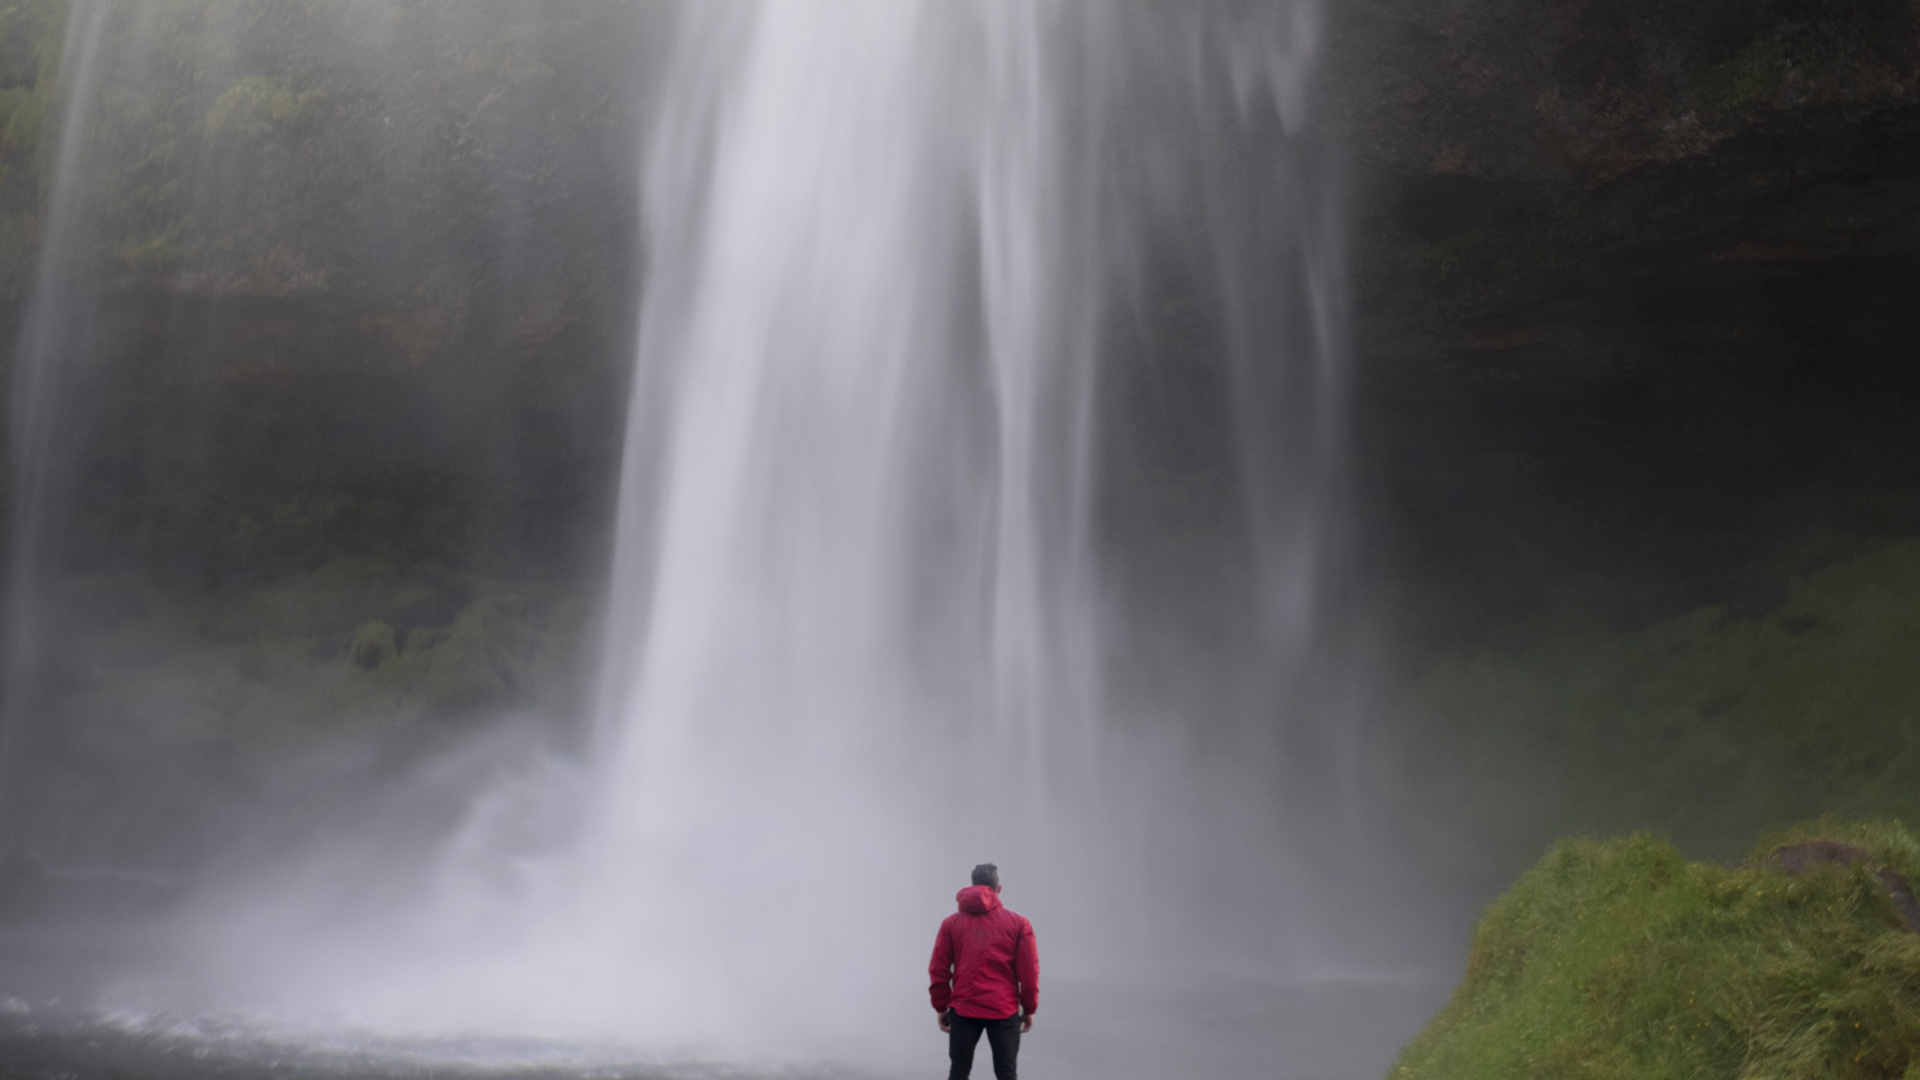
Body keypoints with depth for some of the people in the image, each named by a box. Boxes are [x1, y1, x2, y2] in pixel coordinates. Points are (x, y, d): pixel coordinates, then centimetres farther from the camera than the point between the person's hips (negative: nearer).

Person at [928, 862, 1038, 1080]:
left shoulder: (951, 923, 3)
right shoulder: (1018, 923, -1)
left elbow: (938, 971, 1)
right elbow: (1028, 972, -2)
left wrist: (941, 1008, 11)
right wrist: (1029, 1009, 8)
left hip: (963, 1011, 1)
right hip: (1004, 1012, -1)